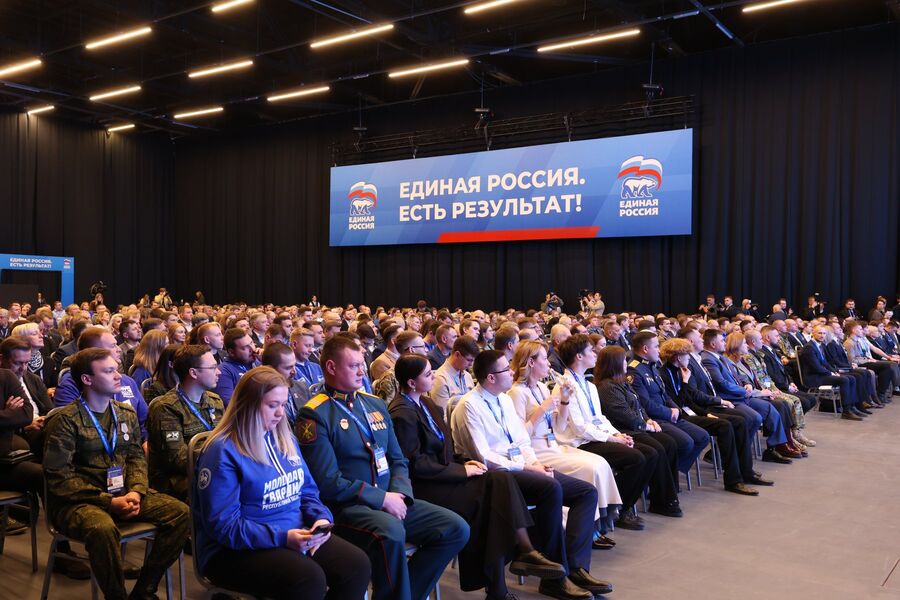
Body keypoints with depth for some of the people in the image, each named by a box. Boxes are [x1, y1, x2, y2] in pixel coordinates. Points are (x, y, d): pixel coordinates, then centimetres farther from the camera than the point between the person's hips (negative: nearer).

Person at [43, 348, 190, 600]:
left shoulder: (126, 413, 11)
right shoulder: (65, 420, -9)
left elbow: (137, 457, 11)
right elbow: (59, 477, -13)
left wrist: (135, 491, -10)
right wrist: (108, 501, -18)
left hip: (122, 492, 6)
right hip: (78, 501, -6)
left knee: (180, 513, -14)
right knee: (102, 528, -39)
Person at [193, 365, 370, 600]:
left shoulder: (284, 439, 11)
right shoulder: (222, 452, -13)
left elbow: (307, 491, 15)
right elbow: (223, 526, -17)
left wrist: (321, 519, -7)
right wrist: (282, 537, -25)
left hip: (297, 535, 7)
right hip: (237, 549, -7)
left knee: (357, 565, -16)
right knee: (309, 579, -33)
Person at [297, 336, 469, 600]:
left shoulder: (375, 404, 15)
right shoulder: (315, 415, -8)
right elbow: (328, 482, -15)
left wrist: (399, 493, -5)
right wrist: (382, 498, -15)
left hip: (390, 499, 7)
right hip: (346, 507, -7)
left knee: (456, 528, -6)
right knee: (391, 532, -37)